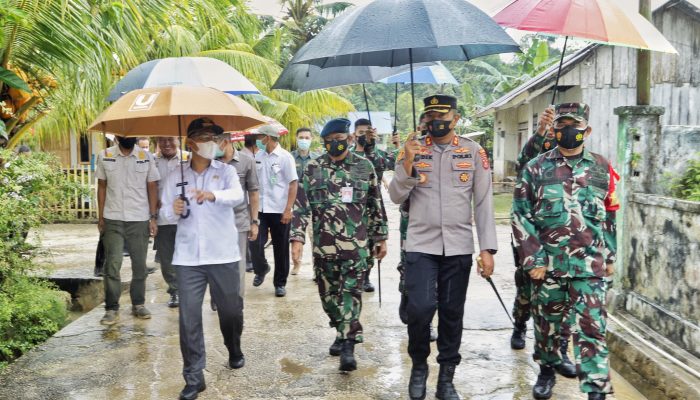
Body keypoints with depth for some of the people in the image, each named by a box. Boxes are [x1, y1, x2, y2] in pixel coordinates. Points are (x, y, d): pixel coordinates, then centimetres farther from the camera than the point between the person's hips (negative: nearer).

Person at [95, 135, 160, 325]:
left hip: (140, 219, 1)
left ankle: (138, 304, 21)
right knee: (112, 265, -3)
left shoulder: (147, 157, 1)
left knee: (139, 265, 8)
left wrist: (153, 217, -1)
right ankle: (111, 308, 5)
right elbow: (102, 187, 8)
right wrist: (100, 217, 5)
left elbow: (152, 188, 4)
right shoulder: (105, 156, 2)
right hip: (113, 219, 0)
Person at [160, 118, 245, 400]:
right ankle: (193, 377, 7)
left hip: (223, 255, -1)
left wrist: (213, 195, -40)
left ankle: (234, 351, 42)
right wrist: (173, 210, -16)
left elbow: (237, 195, -20)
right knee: (189, 317, -2)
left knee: (231, 309, 12)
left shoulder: (226, 171, 1)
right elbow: (164, 212, 8)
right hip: (188, 257, 1)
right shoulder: (175, 177, 8)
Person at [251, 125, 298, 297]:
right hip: (259, 209, 4)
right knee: (255, 243, -5)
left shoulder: (285, 157, -8)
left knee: (281, 249, 6)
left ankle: (280, 283, 20)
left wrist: (288, 210, -15)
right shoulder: (258, 156, 6)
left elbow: (293, 184, -9)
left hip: (279, 210, -3)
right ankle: (261, 269, 25)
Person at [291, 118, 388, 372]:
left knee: (351, 292, -7)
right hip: (323, 244, 2)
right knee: (328, 293, 11)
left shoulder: (364, 166, 3)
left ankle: (348, 346, -4)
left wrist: (380, 238, 8)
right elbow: (302, 205, 0)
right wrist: (297, 237, -8)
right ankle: (343, 332, 31)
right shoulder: (313, 168, 3)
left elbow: (376, 205, 8)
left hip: (355, 244, -2)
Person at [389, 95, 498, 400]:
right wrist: (408, 162, -17)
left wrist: (487, 248, -4)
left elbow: (484, 202, 2)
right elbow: (396, 197, -1)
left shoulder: (474, 152, 3)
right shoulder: (412, 149, 3)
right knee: (419, 309, -11)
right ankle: (418, 366, 16)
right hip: (420, 245, -1)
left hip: (459, 247, 1)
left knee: (452, 313, 8)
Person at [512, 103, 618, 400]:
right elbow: (521, 216, -2)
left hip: (590, 266, 0)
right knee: (546, 323, 13)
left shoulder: (602, 169, 6)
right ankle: (547, 370, 35)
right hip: (547, 264, 0)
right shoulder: (536, 169, 0)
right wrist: (533, 260, -7)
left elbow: (610, 216, 13)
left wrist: (609, 257, 11)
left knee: (591, 328, -2)